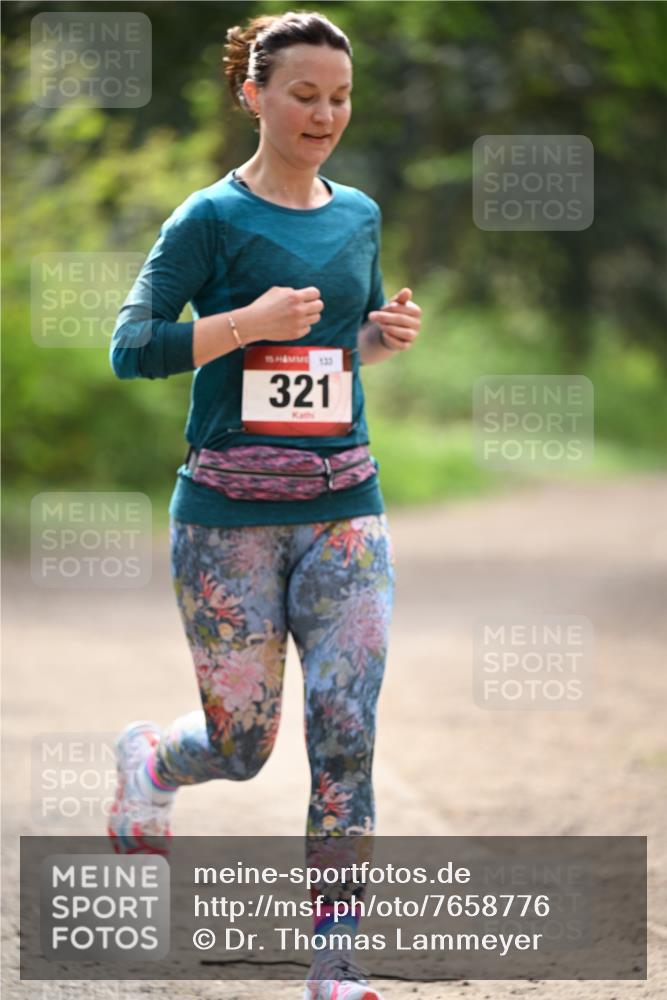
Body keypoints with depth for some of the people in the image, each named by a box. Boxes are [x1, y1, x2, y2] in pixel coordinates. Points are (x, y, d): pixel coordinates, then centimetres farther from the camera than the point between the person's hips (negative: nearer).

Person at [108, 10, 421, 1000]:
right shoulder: (212, 218, -7)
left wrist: (385, 335, 3)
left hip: (345, 508, 4)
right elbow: (130, 349, -10)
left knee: (346, 738, -6)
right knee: (241, 746, 6)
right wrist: (250, 322, -19)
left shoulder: (358, 215, 10)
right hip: (230, 516, -4)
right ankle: (145, 759, 43)